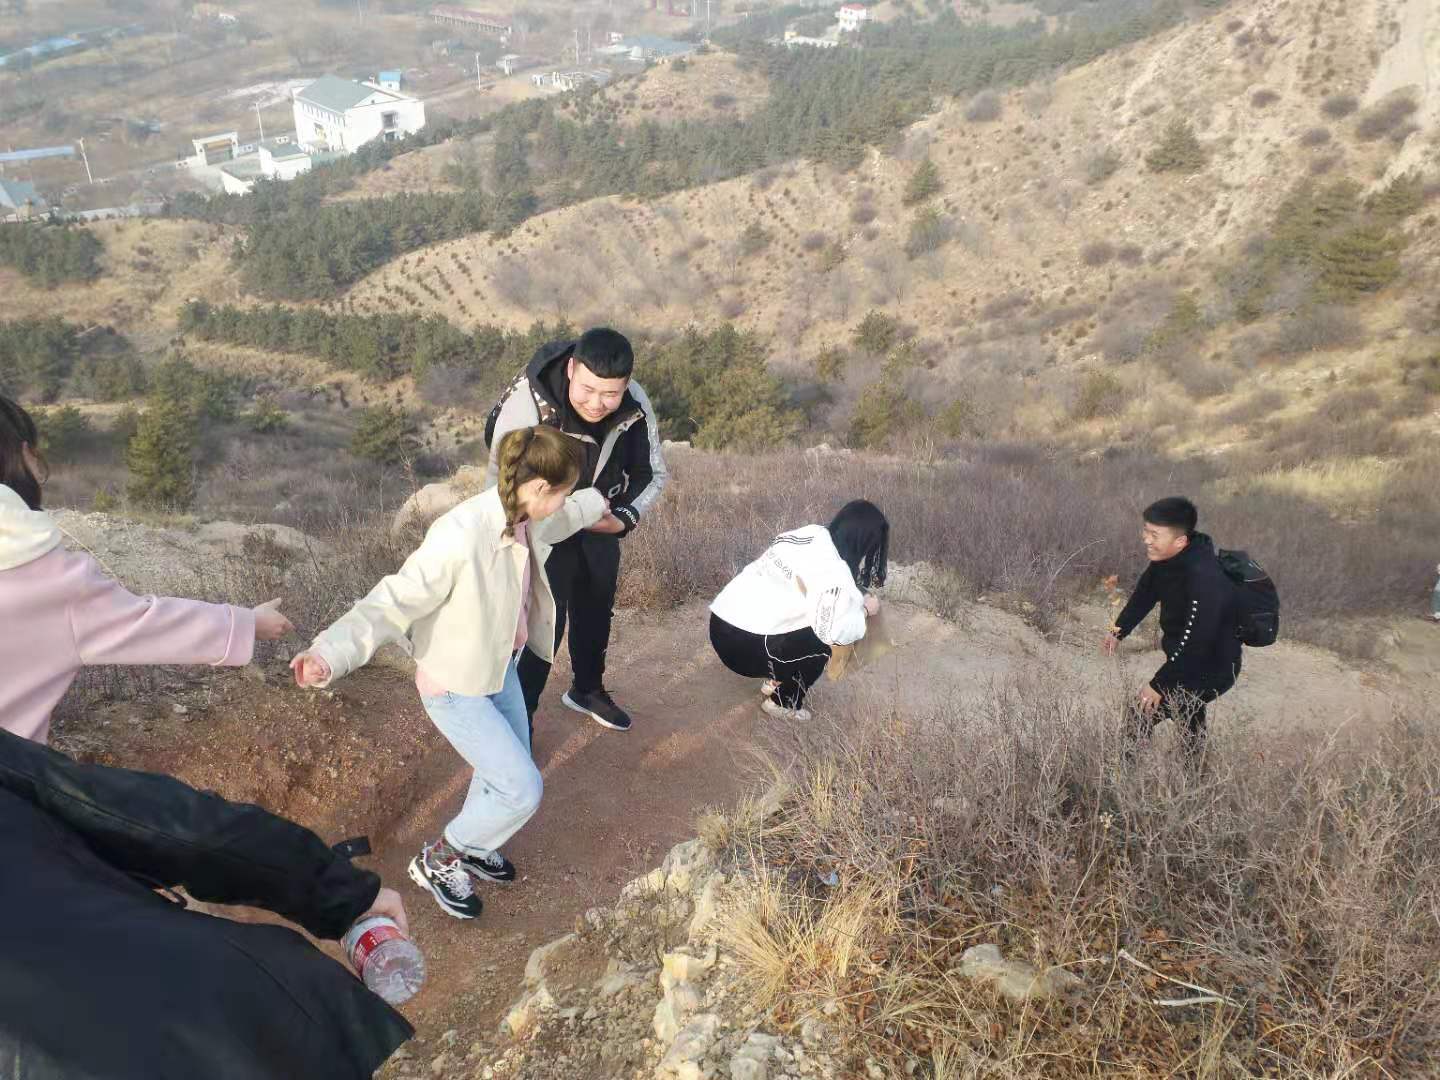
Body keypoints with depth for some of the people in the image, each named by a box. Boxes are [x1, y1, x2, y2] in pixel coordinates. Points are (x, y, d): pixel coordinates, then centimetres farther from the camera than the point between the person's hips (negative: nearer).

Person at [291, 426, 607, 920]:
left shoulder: (521, 518, -10)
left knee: (505, 771, 21)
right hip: (455, 686, -8)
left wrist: (598, 502, 33)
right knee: (522, 789, -5)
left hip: (500, 668, 8)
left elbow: (558, 520, 15)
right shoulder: (460, 537, -35)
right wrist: (330, 654, -47)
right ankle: (437, 861, 20)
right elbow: (394, 602, -33)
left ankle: (473, 847, 50)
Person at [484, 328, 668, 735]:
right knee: (544, 621, -10)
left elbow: (652, 473, -7)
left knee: (597, 609, 21)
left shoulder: (635, 404, -21)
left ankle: (587, 689, 46)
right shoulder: (526, 405, -35)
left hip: (599, 523, 5)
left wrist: (623, 518, -23)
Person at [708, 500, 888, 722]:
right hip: (741, 643, -8)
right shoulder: (833, 571, -20)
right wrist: (864, 609, -1)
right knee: (820, 646, 2)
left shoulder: (814, 533, 4)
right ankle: (780, 703, 17)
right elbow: (834, 633, -19)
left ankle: (776, 681, 30)